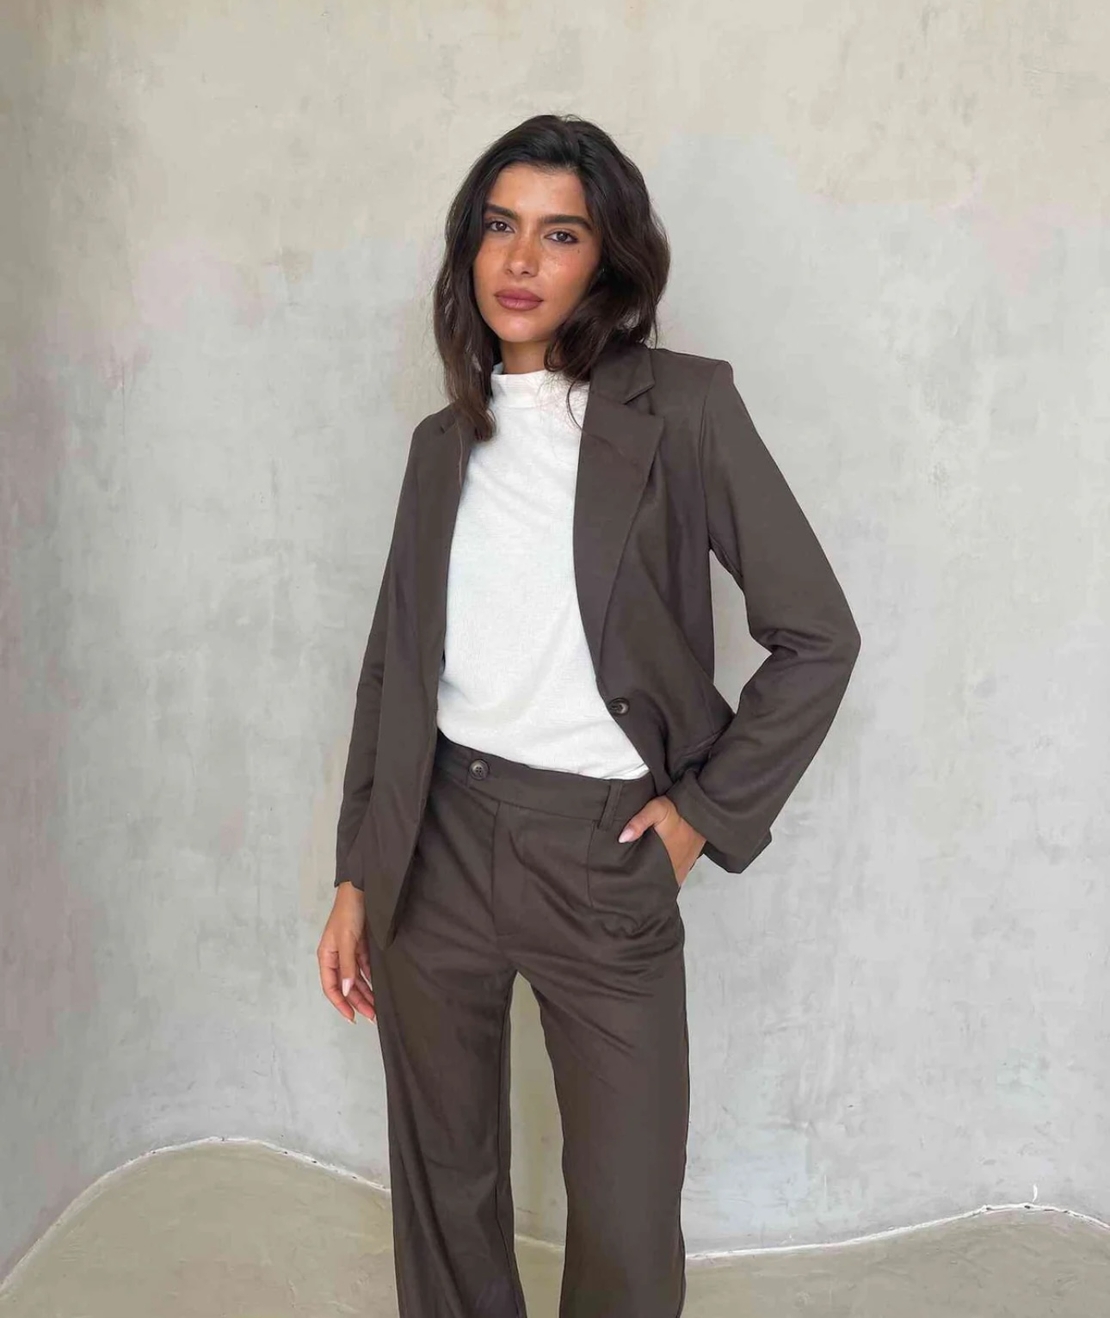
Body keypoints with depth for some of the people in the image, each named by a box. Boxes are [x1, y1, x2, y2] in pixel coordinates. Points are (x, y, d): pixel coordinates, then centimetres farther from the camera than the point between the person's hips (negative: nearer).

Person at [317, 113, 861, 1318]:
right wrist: (355, 877, 9)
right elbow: (393, 665, 11)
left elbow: (817, 635, -4)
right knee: (443, 1183, 16)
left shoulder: (682, 407, -5)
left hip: (604, 857, -3)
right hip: (436, 842, 4)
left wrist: (705, 814, -4)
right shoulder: (444, 439, 8)